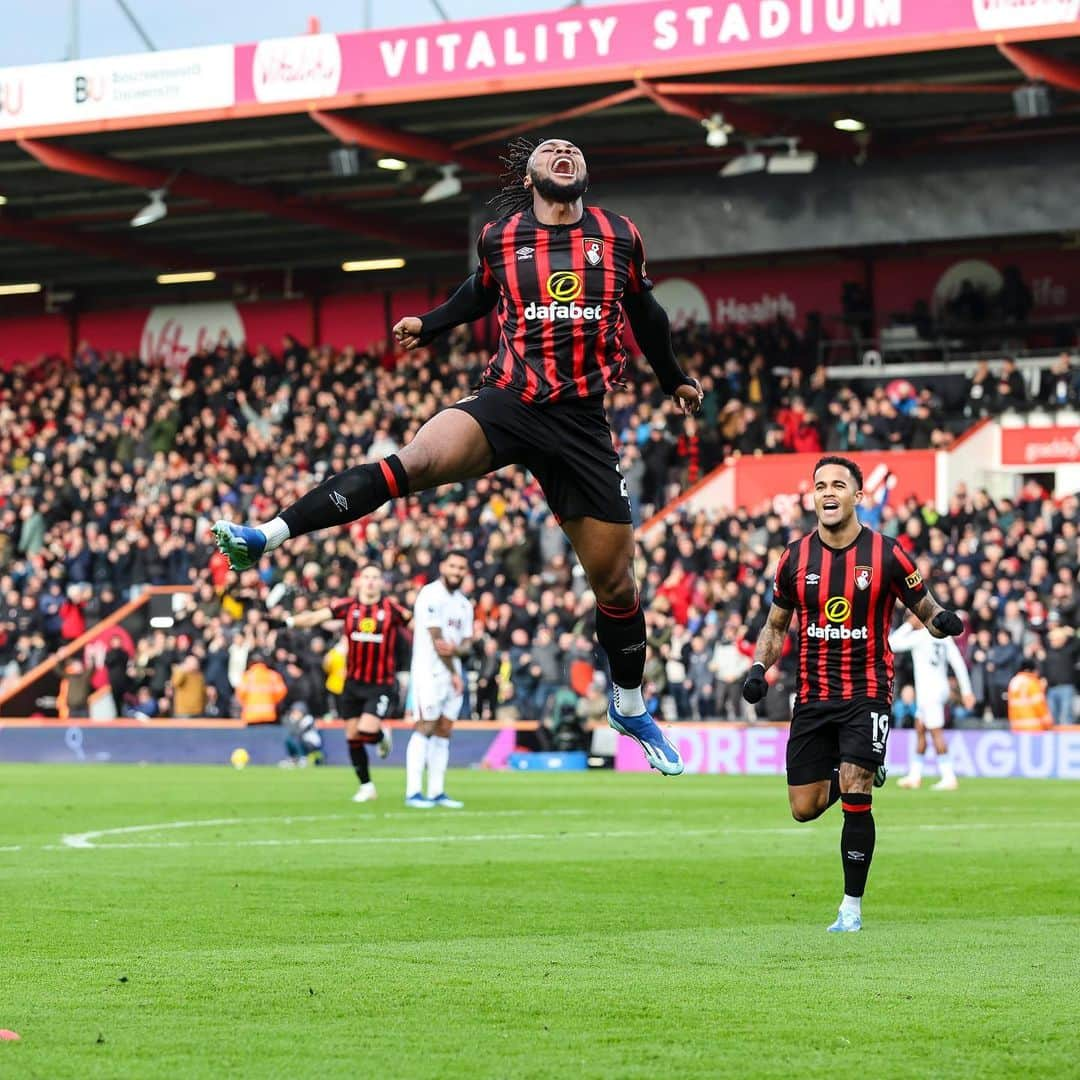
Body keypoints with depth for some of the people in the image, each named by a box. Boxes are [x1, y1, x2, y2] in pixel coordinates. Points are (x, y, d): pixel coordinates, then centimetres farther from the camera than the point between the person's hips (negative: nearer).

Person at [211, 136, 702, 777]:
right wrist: (430, 325, 22)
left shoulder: (620, 237, 7)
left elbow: (643, 311, 23)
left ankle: (630, 706, 28)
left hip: (580, 422, 1)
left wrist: (675, 379, 35)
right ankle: (267, 536, -31)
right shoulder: (501, 238, 6)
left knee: (615, 579, 6)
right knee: (416, 462, -29)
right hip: (507, 403, -1)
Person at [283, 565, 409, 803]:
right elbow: (315, 617, -11)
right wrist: (289, 621, -27)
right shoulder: (347, 606, -3)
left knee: (367, 730, -19)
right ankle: (366, 786, 23)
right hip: (353, 683, 3)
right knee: (352, 736, 7)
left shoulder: (391, 608, -7)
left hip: (381, 684, -3)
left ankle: (382, 736, 18)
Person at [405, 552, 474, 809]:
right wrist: (454, 674, -9)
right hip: (430, 671, -8)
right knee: (426, 727, -13)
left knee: (444, 731, 6)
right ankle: (413, 792, -15)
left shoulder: (464, 604, 16)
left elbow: (467, 644, 12)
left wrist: (456, 649, -14)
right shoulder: (431, 595, -10)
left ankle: (437, 792, 8)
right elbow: (436, 639, -13)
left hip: (453, 674, 8)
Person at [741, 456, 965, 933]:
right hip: (812, 697, 3)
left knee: (855, 798, -16)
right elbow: (775, 626, 14)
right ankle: (850, 778, 37)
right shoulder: (795, 557, 2)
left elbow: (926, 611, 4)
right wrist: (758, 667, -4)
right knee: (804, 808, 2)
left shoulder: (886, 553, -6)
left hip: (866, 692, -3)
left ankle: (852, 907, -2)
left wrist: (943, 621, -20)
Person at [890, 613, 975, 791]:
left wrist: (908, 625, 1)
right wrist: (966, 691, 10)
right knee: (920, 728, 16)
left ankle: (949, 778, -12)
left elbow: (892, 644, -7)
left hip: (928, 691, -8)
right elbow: (958, 663, 7)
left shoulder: (920, 636, -12)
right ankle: (914, 776, 21)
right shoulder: (943, 635, 9)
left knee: (936, 731, -8)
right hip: (941, 688, 8)